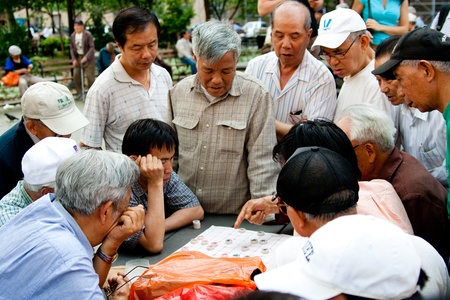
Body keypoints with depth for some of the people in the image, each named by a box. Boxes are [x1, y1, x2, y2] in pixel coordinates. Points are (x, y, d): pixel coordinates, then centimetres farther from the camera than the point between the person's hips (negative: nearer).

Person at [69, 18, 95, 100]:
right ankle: (80, 93, 13)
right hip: (78, 58, 5)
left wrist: (86, 57, -23)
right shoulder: (72, 36, 5)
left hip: (88, 58, -5)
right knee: (76, 76, 1)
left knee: (90, 76, -4)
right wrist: (74, 59, -2)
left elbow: (92, 47, -13)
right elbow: (71, 48, 9)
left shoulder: (88, 35, -11)